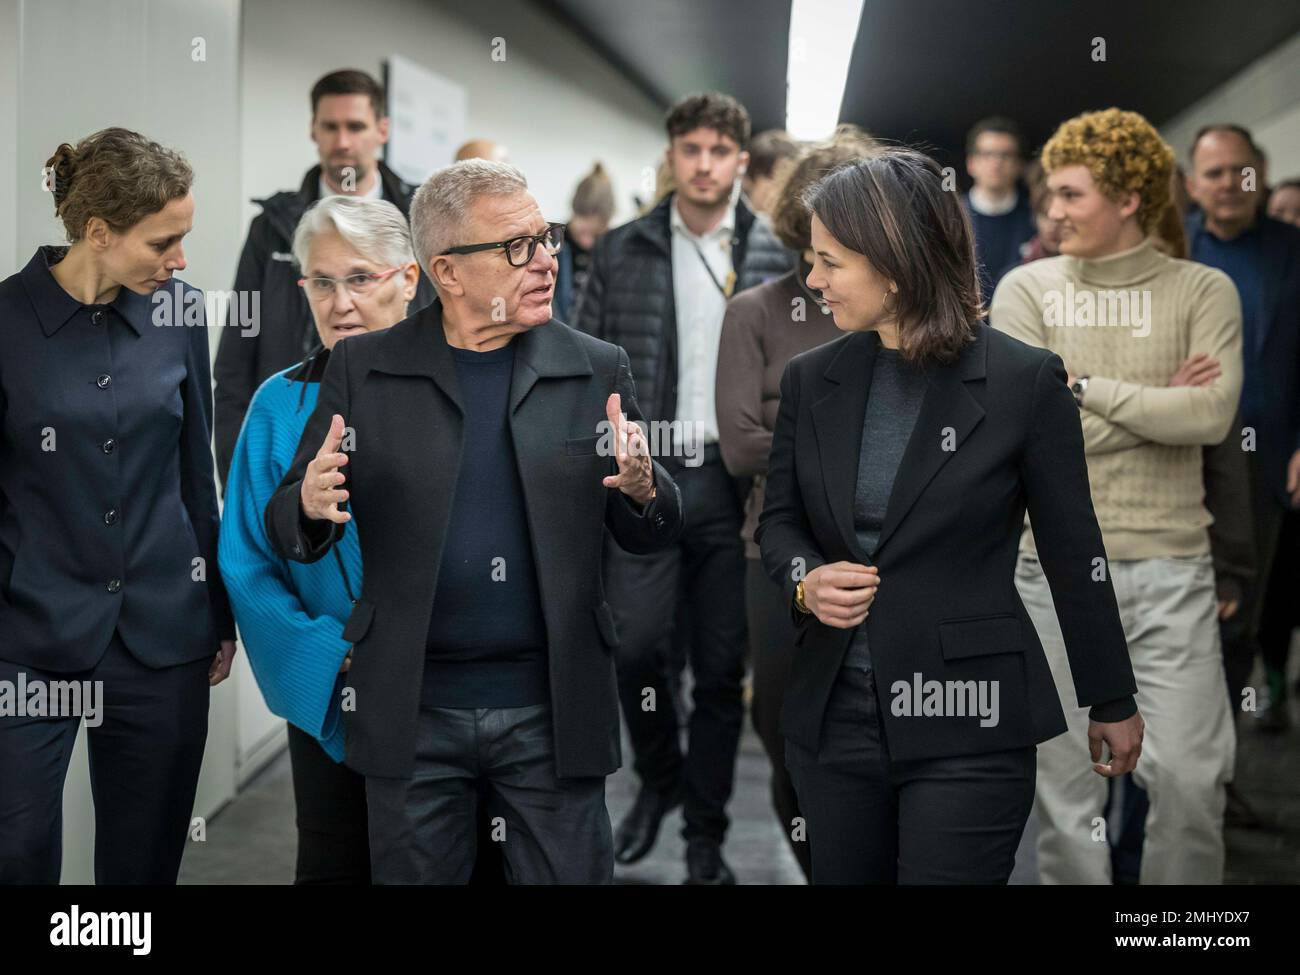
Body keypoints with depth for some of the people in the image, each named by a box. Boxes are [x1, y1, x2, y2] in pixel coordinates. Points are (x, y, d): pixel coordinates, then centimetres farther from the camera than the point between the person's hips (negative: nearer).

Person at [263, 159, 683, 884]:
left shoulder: (598, 370, 4)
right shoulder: (364, 369, 2)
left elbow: (653, 535, 7)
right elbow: (289, 532, 4)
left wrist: (642, 490, -16)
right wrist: (311, 505, -20)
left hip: (554, 712, 0)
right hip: (414, 714, 0)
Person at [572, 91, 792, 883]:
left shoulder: (778, 255, 3)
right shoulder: (621, 252, 6)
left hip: (737, 481, 0)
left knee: (722, 668, 4)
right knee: (636, 645, -10)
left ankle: (706, 839, 18)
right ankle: (658, 778, 19)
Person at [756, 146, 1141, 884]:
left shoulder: (1025, 381, -8)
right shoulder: (810, 379, 5)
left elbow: (1075, 552, -2)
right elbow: (778, 518, 14)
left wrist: (1113, 701, 6)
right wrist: (805, 580, -10)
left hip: (968, 721, -4)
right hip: (834, 713, 5)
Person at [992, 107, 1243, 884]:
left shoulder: (1204, 291, 2)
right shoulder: (1027, 290, 3)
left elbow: (1213, 416, -13)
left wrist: (1088, 387, -8)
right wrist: (1160, 403, -8)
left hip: (1172, 564, 0)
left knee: (1192, 776, 0)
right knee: (1068, 782, 6)